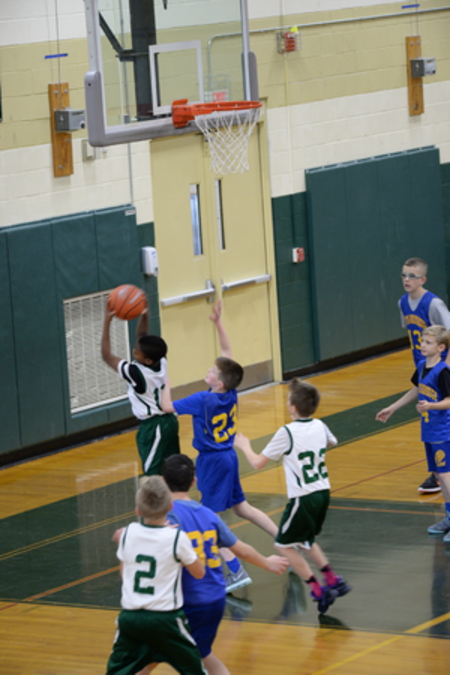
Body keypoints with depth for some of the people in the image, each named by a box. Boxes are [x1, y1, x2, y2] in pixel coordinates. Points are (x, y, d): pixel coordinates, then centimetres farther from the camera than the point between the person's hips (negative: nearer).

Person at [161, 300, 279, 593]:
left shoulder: (204, 400, -22)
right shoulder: (231, 393, -4)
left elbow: (167, 406, -21)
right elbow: (228, 353, 8)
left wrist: (166, 386, -3)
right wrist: (219, 323, 8)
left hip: (213, 461, -8)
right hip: (228, 456, 8)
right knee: (241, 507, 22)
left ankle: (237, 571, -9)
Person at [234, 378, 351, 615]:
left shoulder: (286, 433, -16)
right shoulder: (320, 427, 3)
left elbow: (257, 463, -9)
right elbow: (332, 442, 29)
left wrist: (245, 446, 10)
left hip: (303, 498, -7)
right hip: (323, 492, 7)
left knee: (285, 545, 8)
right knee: (306, 540, 27)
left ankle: (318, 590, 2)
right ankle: (333, 580, 22)